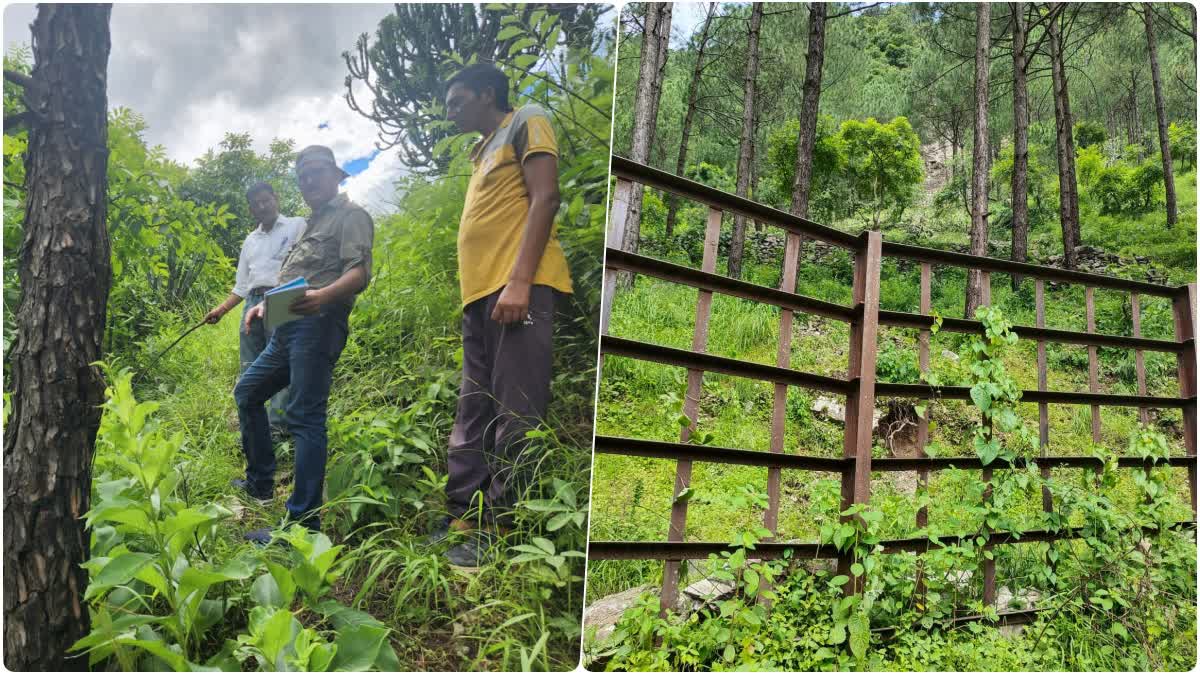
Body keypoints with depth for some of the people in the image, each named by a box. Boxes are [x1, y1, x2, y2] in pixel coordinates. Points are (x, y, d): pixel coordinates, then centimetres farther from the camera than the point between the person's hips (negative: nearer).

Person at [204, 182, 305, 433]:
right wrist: (221, 309, 15)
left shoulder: (297, 226, 10)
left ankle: (276, 427, -14)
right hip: (253, 303, 6)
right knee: (248, 370, 2)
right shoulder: (250, 240, 27)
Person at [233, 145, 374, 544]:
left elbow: (359, 273, -18)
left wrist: (322, 296, -35)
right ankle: (260, 484, 30)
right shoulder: (313, 223, 28)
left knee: (305, 417, -14)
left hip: (319, 323, -10)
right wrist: (266, 306, 21)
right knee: (247, 392, 20)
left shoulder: (351, 215, -2)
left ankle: (303, 522, -15)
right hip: (287, 328, 11)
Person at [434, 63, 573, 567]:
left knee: (513, 416, -9)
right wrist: (474, 294, 19)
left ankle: (500, 529, -6)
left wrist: (520, 281, -19)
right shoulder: (485, 150, 30)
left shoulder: (526, 123, 5)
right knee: (473, 416, 8)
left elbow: (544, 198, -9)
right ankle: (465, 516, 14)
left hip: (516, 289, -9)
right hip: (479, 295, 9)